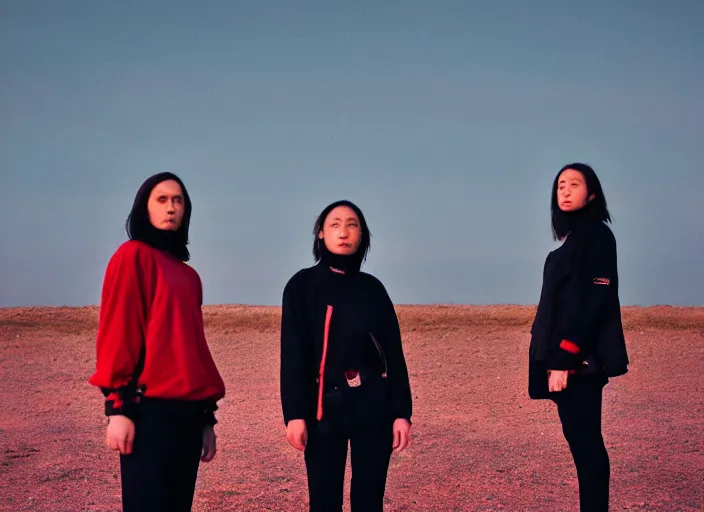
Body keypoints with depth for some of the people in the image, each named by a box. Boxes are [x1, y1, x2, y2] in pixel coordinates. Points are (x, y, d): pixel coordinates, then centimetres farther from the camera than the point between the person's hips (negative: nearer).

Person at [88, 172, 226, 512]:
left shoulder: (188, 275, 18)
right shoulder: (133, 256, -2)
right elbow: (118, 332, -10)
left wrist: (207, 416, 15)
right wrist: (119, 406, -17)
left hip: (187, 410, 7)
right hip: (149, 408, -7)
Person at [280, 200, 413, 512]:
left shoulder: (373, 288, 9)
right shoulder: (302, 286, 2)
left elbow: (394, 353, 7)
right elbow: (293, 354, -4)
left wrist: (401, 412, -2)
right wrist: (294, 413, -13)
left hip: (374, 407, 2)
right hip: (325, 406, -2)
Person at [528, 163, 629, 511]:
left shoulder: (596, 236, -9)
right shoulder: (576, 238, 18)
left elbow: (594, 300, -17)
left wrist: (564, 358, -21)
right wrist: (557, 357, 14)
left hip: (578, 360, -9)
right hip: (568, 356, 9)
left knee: (584, 440, -6)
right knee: (580, 438, 10)